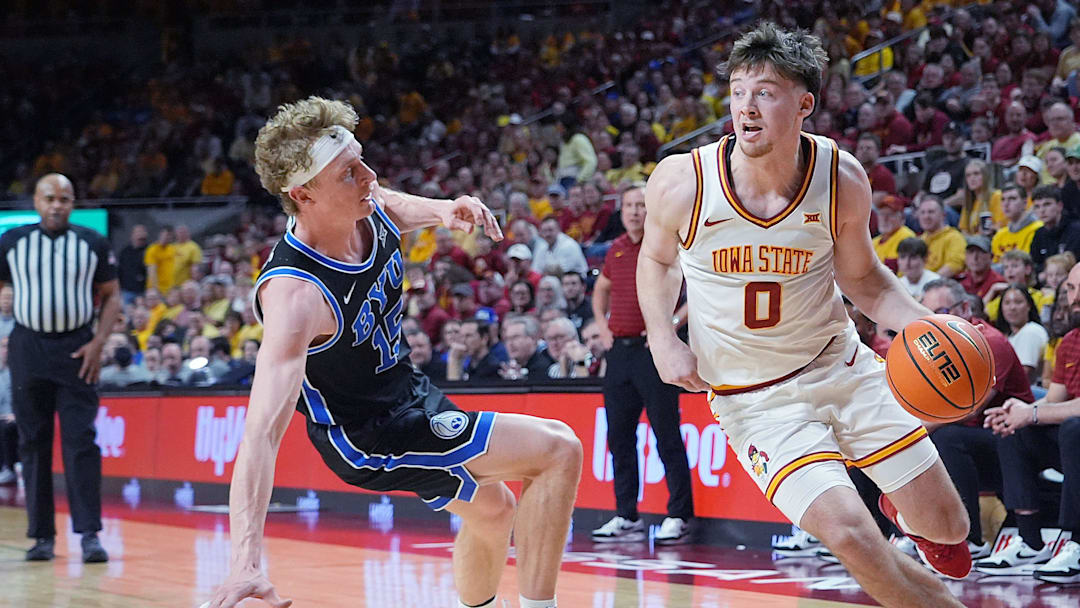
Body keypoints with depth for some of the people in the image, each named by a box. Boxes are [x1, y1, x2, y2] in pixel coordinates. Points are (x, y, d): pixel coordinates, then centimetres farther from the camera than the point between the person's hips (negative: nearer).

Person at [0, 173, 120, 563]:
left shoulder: (93, 244, 4)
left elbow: (111, 296, 8)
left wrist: (97, 344, -5)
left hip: (76, 351, -1)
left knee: (80, 441, -8)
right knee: (33, 443, 4)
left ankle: (90, 534, -9)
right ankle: (42, 535, 10)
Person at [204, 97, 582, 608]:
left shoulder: (367, 210, -15)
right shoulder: (294, 294, -37)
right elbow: (261, 434, -46)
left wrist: (441, 211, -8)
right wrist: (246, 562, -57)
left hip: (405, 388, 9)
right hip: (371, 436, -9)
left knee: (493, 509, 30)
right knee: (559, 452, -16)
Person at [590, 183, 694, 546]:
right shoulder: (616, 250, 14)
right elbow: (601, 289, 33)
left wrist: (675, 322, -14)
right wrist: (601, 323, 17)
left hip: (654, 350, -7)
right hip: (619, 349, 7)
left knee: (667, 435, -6)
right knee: (619, 435, 7)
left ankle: (679, 517, -1)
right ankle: (626, 518, 13)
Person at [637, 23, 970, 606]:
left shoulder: (842, 179, -14)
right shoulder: (681, 182, -18)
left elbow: (861, 277, 3)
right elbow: (657, 258, 5)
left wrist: (925, 326, -15)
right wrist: (663, 339, -11)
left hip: (840, 365, 2)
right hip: (755, 398, -2)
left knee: (948, 530, 5)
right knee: (848, 533, -21)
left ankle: (900, 509, 44)